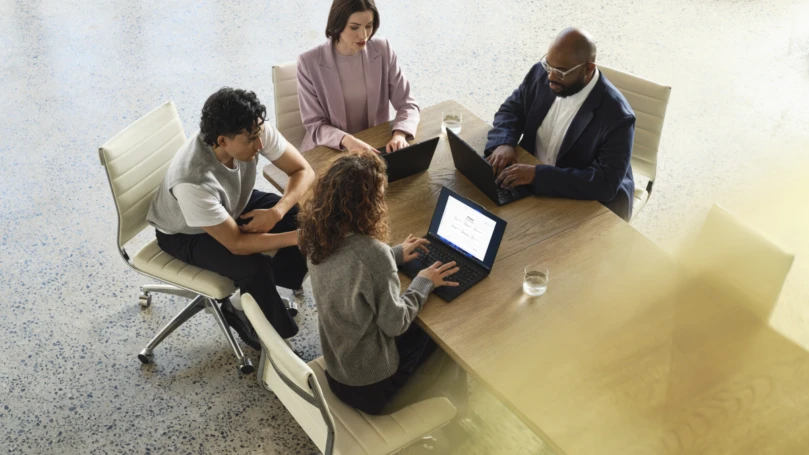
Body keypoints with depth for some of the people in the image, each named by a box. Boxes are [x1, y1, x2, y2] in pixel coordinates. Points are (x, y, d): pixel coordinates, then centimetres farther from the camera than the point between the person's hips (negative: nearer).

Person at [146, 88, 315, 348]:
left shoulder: (255, 131, -27)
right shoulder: (192, 180, -41)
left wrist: (277, 212, -33)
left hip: (236, 204, 6)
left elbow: (303, 171, -16)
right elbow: (237, 244, -34)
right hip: (186, 233, -5)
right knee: (254, 267, -30)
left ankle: (263, 292, 7)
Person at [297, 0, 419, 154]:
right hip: (329, 151, -2)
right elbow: (315, 126, -11)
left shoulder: (383, 50, -5)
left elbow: (407, 105, -3)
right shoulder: (309, 62, -13)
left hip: (375, 147, 2)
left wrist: (399, 135, -24)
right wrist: (347, 141, -31)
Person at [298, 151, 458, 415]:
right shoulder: (373, 252, -35)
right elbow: (395, 324, -23)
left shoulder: (317, 234, -11)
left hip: (334, 359, 7)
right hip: (367, 379, -6)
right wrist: (424, 283, -9)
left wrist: (394, 255, 9)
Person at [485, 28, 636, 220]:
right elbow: (510, 110, 5)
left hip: (587, 204, -5)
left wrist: (538, 175, -37)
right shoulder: (541, 74, -9)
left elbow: (606, 184, -30)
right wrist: (504, 143, -18)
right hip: (529, 180, 5)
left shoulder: (617, 116, -26)